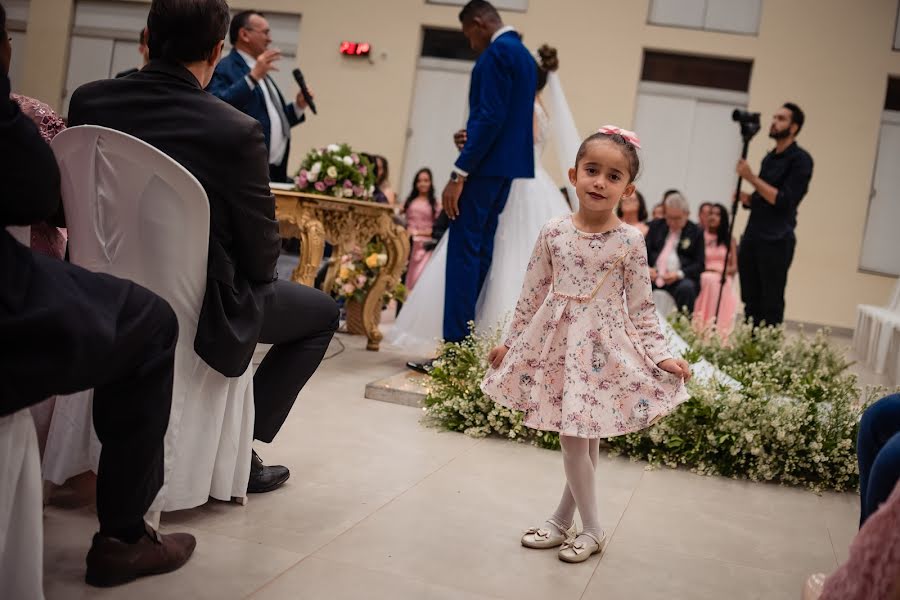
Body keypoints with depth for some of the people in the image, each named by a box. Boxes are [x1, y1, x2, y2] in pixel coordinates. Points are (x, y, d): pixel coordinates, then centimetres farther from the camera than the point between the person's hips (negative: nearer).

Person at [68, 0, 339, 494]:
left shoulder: (88, 101, -9)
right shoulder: (236, 131, -24)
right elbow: (261, 254, -15)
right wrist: (253, 274, 9)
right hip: (196, 308, -6)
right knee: (323, 311, 19)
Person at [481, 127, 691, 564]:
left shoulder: (630, 241, -6)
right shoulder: (553, 233, -1)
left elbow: (641, 307, -1)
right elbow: (532, 294, 7)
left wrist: (661, 355, -8)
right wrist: (511, 342, 11)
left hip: (602, 346, -2)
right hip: (555, 340, 2)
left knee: (580, 437, -2)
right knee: (577, 437, 9)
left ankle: (565, 520, 18)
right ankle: (590, 528, 23)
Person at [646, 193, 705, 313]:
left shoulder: (695, 232, 6)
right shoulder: (656, 226, 16)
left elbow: (699, 265, 2)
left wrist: (679, 274, -15)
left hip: (680, 280, -2)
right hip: (653, 276, 2)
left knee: (686, 287, -35)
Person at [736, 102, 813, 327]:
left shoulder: (800, 159, -6)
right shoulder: (769, 157, 18)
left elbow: (783, 201, -15)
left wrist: (751, 177, -16)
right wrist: (746, 198, 5)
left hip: (776, 241, -7)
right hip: (752, 238, 7)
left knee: (771, 305, -6)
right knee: (750, 302, 6)